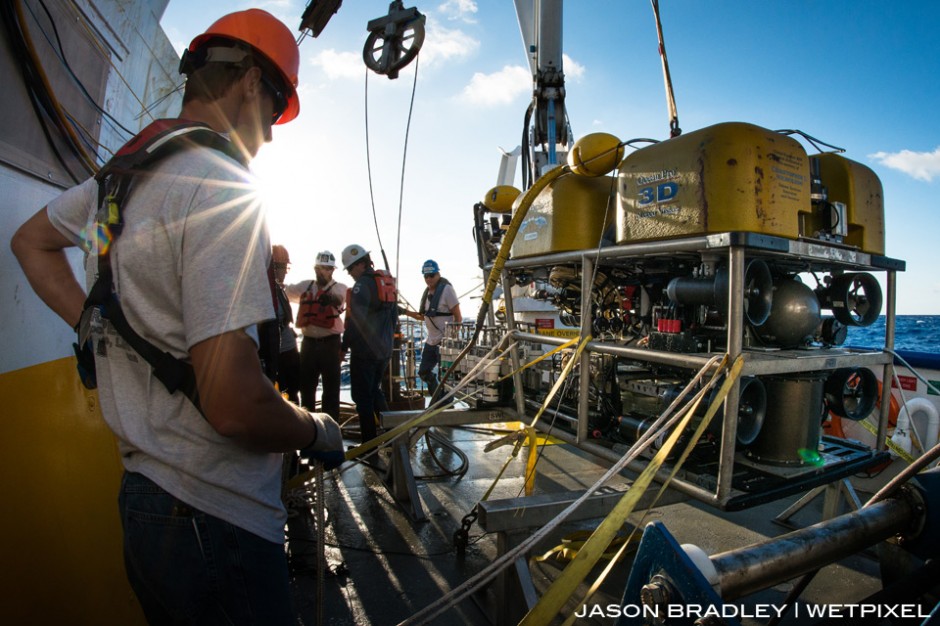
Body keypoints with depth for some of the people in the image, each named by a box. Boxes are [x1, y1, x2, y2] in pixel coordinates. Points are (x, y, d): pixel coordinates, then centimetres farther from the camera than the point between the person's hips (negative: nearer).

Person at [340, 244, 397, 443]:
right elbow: (394, 316, 17)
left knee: (363, 397, 2)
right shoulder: (388, 282, 11)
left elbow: (355, 320, -21)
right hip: (384, 350, 8)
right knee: (374, 391, 22)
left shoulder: (362, 285, -14)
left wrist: (344, 345, -12)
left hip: (364, 351, -8)